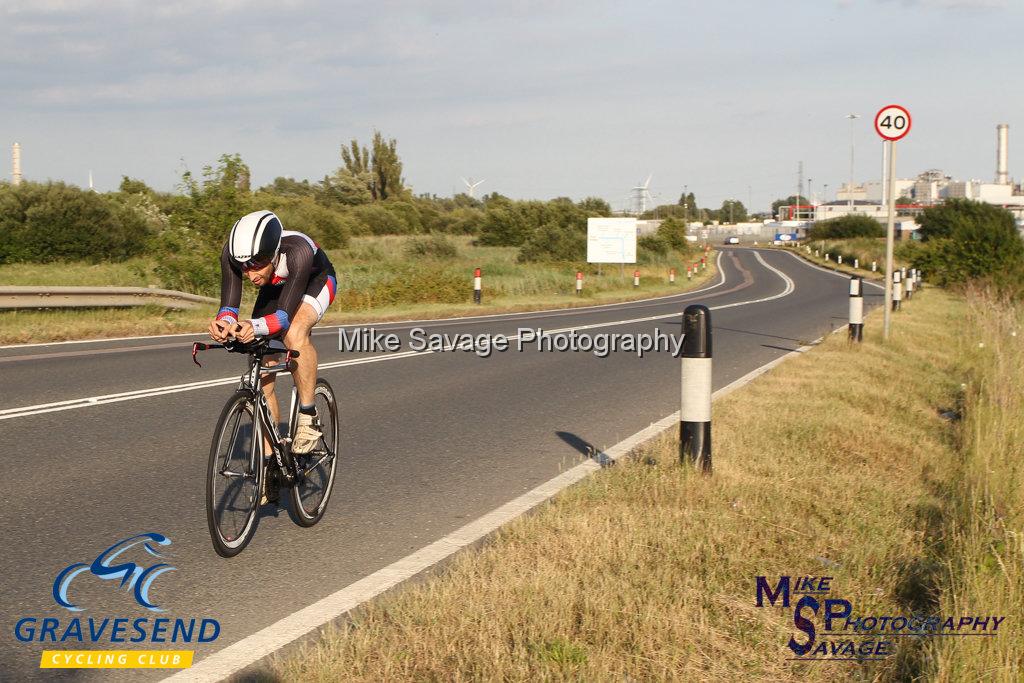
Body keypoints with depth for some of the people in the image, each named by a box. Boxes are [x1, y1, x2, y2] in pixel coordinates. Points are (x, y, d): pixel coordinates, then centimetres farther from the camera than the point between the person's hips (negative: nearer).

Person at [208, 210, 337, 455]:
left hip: (315, 281, -4)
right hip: (275, 287, 4)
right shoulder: (232, 253, -32)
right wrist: (225, 322, -54)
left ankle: (308, 416, -20)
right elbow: (229, 305, -31)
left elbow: (285, 315, -45)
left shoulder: (298, 250, -43)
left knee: (294, 333, -37)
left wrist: (255, 327, -63)